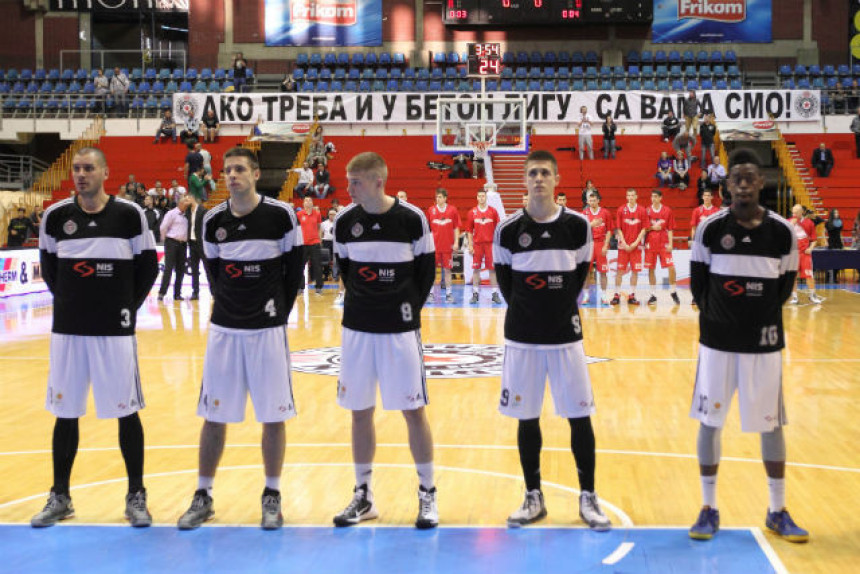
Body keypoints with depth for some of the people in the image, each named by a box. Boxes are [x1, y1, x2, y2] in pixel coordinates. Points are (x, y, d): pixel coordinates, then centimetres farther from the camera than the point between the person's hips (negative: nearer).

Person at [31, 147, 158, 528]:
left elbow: (147, 267, 4)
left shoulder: (129, 214, -4)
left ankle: (136, 497, 15)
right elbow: (48, 267, 14)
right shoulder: (55, 216, 1)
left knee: (126, 412, 3)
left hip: (115, 329, -2)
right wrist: (70, 302, 9)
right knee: (65, 413, 9)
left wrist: (128, 307, 1)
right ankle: (60, 497, 22)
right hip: (67, 329, 2)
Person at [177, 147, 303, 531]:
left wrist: (280, 312, 0)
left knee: (273, 416, 3)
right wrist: (228, 305, 8)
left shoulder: (281, 215, -7)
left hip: (267, 328, -2)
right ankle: (203, 497, 19)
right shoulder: (213, 220, 2)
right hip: (224, 327, 3)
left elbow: (294, 268, 0)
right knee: (214, 416, 7)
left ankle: (272, 497, 18)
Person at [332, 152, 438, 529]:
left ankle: (427, 494, 15)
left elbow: (426, 270, 0)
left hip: (400, 328, -3)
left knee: (413, 410, 1)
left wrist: (410, 307, -3)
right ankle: (363, 496, 22)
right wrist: (360, 301, 7)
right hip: (357, 327, 3)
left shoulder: (412, 219, -9)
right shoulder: (345, 221, 0)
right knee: (360, 412, 9)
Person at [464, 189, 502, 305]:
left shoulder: (493, 211, 2)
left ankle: (495, 294, 4)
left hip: (490, 244, -1)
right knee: (476, 269, 3)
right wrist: (470, 245, 0)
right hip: (477, 244, 1)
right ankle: (475, 294, 10)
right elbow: (469, 230, 6)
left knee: (492, 269, 0)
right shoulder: (472, 212, 4)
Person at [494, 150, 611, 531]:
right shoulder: (508, 229, -3)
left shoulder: (578, 226, -2)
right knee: (527, 418, 7)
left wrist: (562, 309, 6)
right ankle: (533, 497, 21)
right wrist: (526, 312, 5)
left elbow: (580, 274, 9)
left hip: (566, 334, 0)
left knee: (580, 416, 3)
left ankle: (588, 498, 15)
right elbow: (504, 279, 7)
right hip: (522, 337, 0)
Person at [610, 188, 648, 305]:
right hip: (623, 245, -1)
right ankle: (616, 295, 6)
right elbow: (618, 229, 1)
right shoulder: (621, 210, 1)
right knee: (619, 270, -1)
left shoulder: (642, 211, 1)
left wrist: (635, 243, -9)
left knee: (635, 270, 1)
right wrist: (624, 243, -8)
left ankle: (632, 296, 9)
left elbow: (644, 229, 1)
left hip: (636, 245, 1)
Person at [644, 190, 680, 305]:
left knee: (671, 267, -7)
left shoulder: (667, 211, 3)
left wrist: (670, 243, -4)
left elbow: (670, 229, 3)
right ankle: (653, 295, 12)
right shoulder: (647, 211, 4)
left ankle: (673, 292, 10)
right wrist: (652, 227, -11)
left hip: (664, 243, -1)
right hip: (650, 243, 1)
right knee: (651, 269, 3)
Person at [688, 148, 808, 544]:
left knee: (771, 425, 9)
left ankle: (777, 512, 22)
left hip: (764, 343, 1)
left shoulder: (782, 231, -4)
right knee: (709, 422, 5)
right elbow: (698, 285, 3)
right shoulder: (710, 228, -6)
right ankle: (709, 509, 19)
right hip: (717, 342, 0)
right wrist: (718, 317, 0)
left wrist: (760, 318, 0)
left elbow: (784, 288, 5)